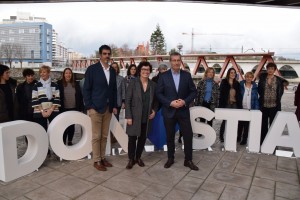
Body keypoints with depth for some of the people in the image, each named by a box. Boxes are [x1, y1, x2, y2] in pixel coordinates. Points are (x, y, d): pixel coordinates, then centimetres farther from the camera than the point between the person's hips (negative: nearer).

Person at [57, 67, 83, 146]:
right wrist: (58, 107, -8)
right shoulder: (59, 83, -2)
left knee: (72, 126, 11)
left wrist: (80, 108, 2)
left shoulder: (76, 84, 6)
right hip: (64, 109, -2)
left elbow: (80, 96, 7)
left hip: (74, 109, 3)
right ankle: (63, 142, 16)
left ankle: (70, 141, 24)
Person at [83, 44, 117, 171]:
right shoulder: (92, 69, -5)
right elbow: (86, 89, -6)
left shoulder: (112, 71, 11)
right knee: (96, 136, 3)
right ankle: (96, 161, 14)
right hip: (96, 108, -5)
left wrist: (114, 106, 8)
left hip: (108, 108, 5)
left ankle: (102, 158, 24)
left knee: (104, 136, 12)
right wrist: (89, 107, -11)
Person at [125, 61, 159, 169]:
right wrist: (128, 116, -12)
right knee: (132, 139, 6)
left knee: (142, 138, 13)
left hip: (147, 118, 3)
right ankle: (131, 159, 23)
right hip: (135, 117, -3)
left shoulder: (153, 84, 3)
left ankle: (138, 157, 31)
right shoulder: (133, 83, -6)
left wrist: (154, 110, -2)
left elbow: (155, 100, 14)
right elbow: (127, 101, -8)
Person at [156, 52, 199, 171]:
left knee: (188, 135, 2)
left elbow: (193, 92, 3)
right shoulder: (163, 76, -2)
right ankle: (170, 158, 28)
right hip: (169, 111, -1)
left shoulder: (187, 75, 2)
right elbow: (159, 93, -4)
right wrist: (170, 103, -16)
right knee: (170, 137, 11)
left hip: (183, 111, 1)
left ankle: (188, 160, 18)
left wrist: (185, 101, -14)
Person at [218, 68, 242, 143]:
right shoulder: (224, 82, 0)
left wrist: (240, 105, 3)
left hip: (235, 104, 3)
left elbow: (239, 95, 11)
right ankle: (221, 136, 15)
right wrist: (221, 105, -10)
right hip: (226, 104, -3)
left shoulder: (237, 84, 10)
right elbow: (221, 94, -4)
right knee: (225, 120, 1)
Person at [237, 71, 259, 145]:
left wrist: (256, 109, -5)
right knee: (240, 124, 10)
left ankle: (244, 139, 15)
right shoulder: (241, 85, 0)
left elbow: (256, 99, 3)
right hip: (241, 108, 0)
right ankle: (238, 137, 26)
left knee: (247, 125, 6)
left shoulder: (254, 87, 1)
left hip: (250, 109, 0)